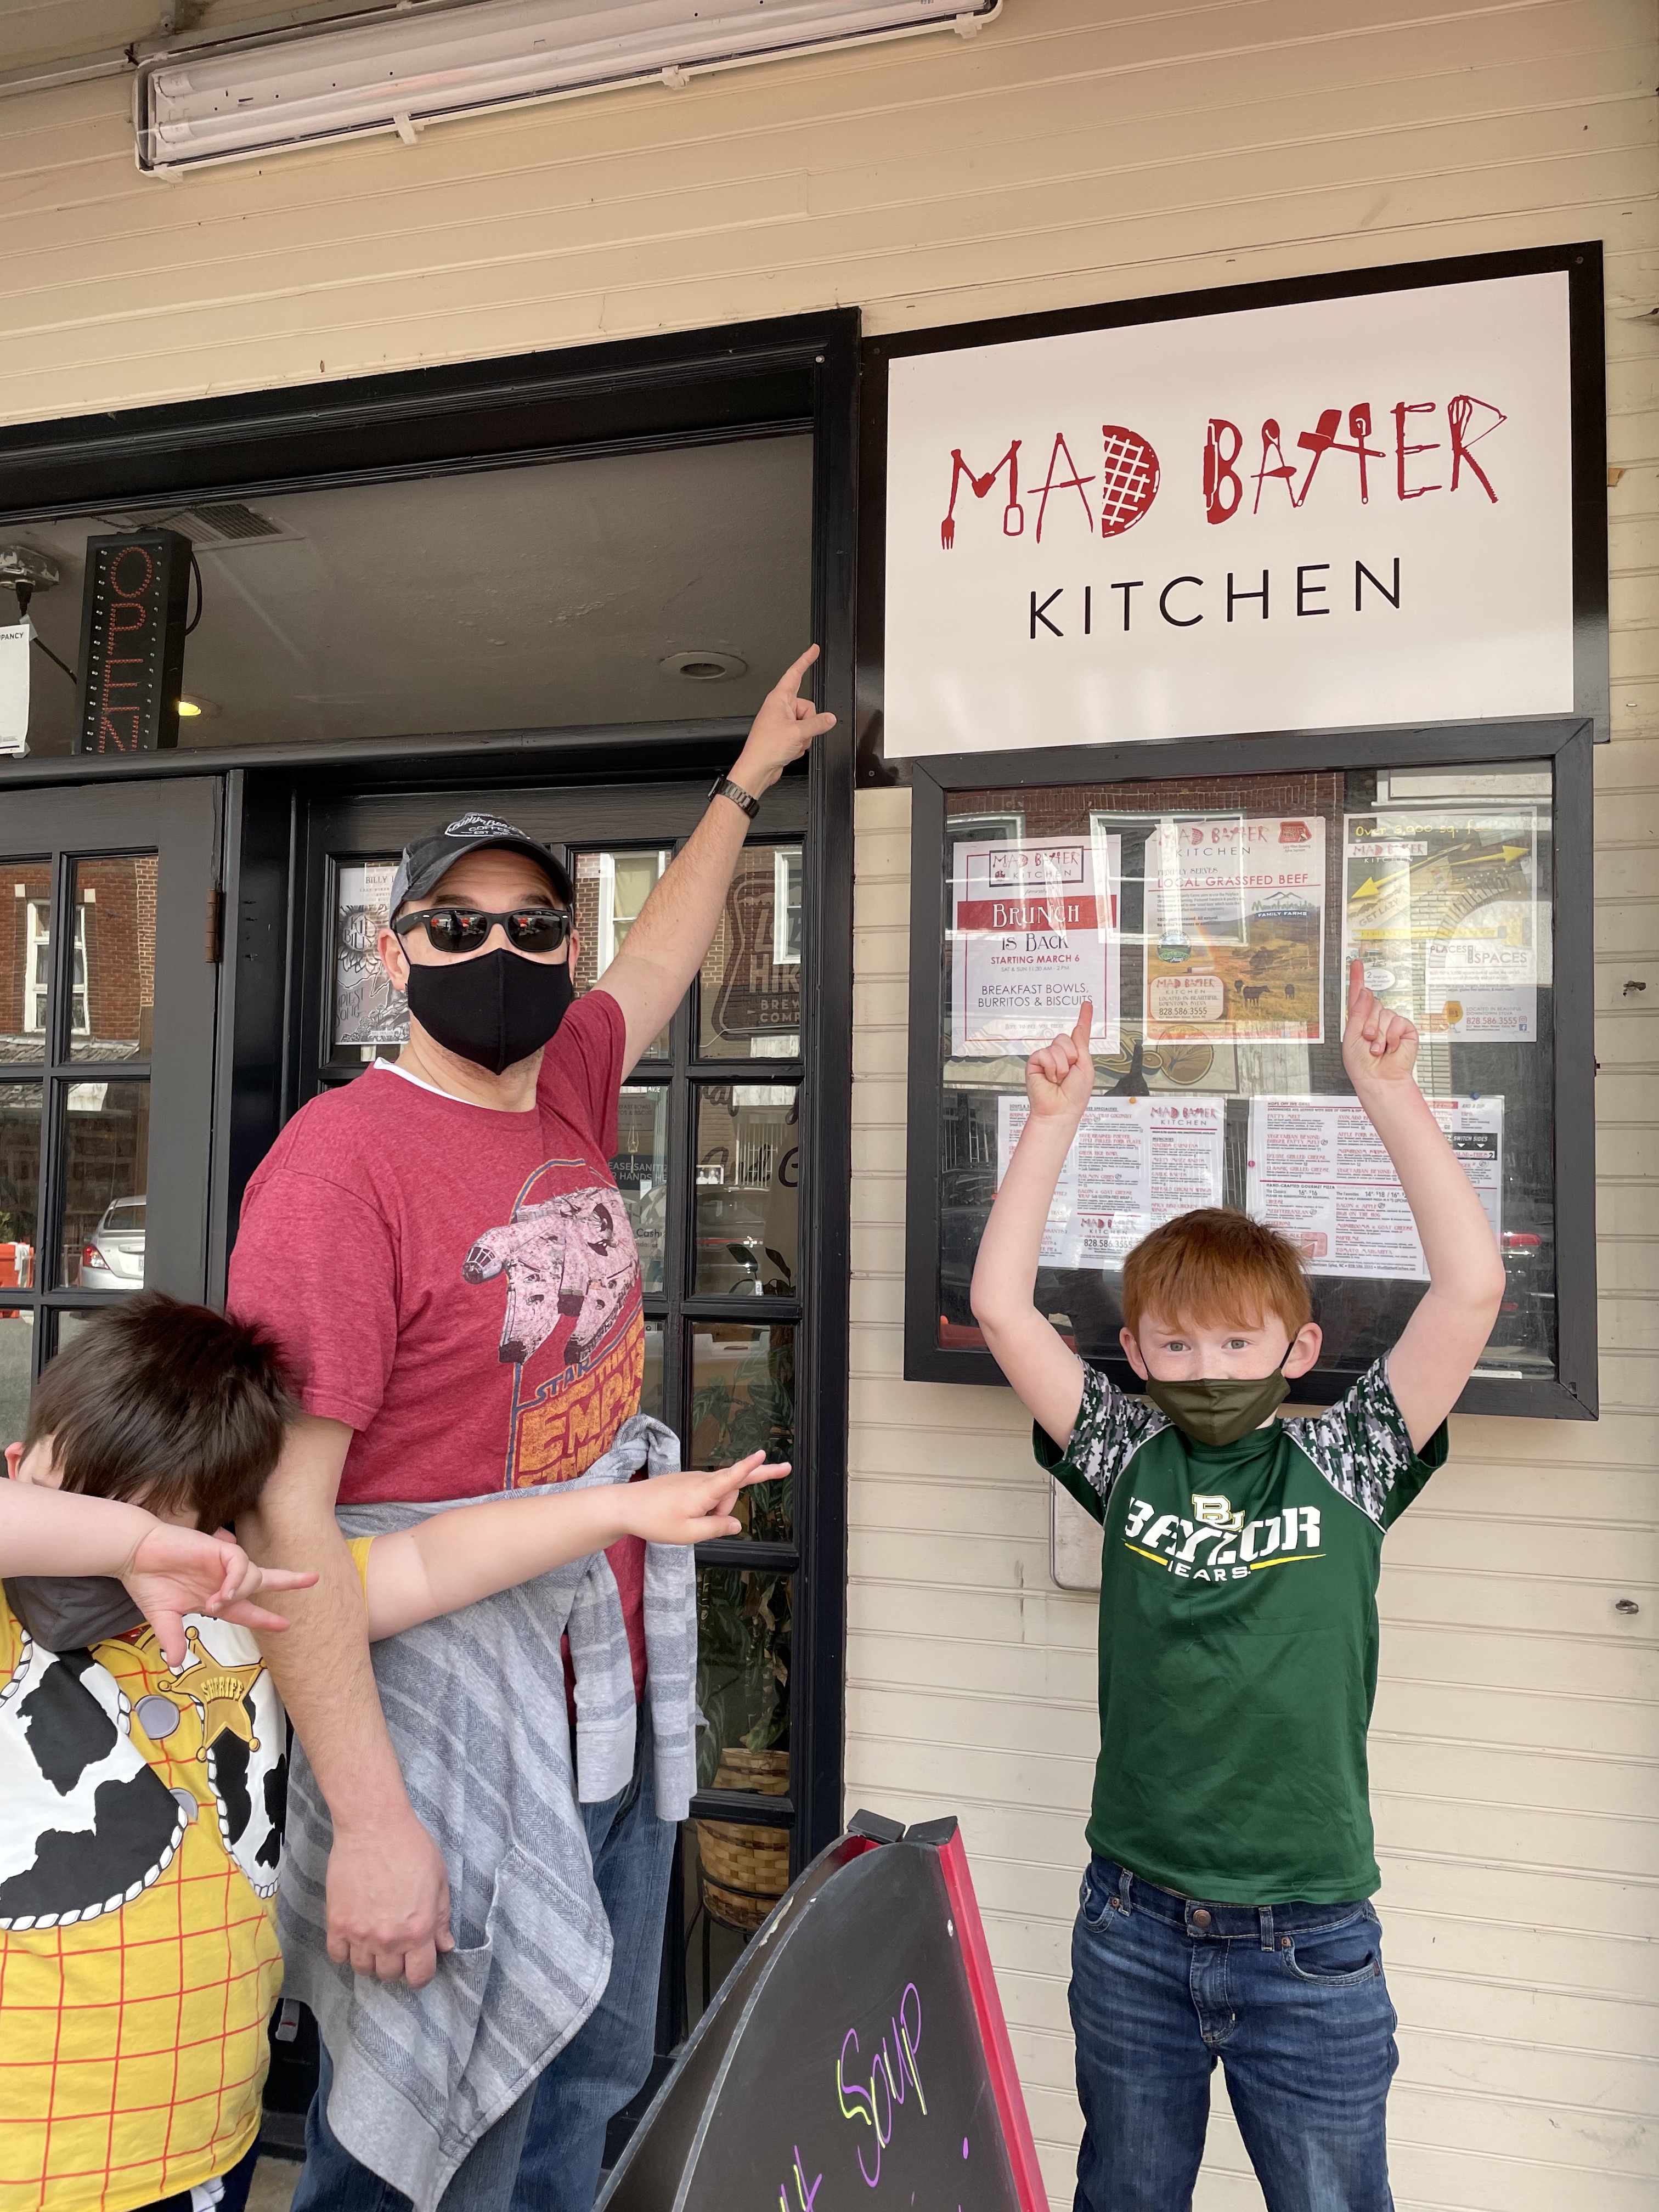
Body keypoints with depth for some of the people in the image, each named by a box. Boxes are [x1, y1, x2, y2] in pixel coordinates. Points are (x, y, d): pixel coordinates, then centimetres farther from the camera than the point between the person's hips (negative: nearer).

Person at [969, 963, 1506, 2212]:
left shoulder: (1345, 1463, -6)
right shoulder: (1127, 1457, -3)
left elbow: (1473, 1285, -16)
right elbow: (1001, 1302, -9)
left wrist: (1388, 1091, -18)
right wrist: (1058, 1115, -11)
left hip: (1311, 1943, -1)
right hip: (1134, 1926, 2)